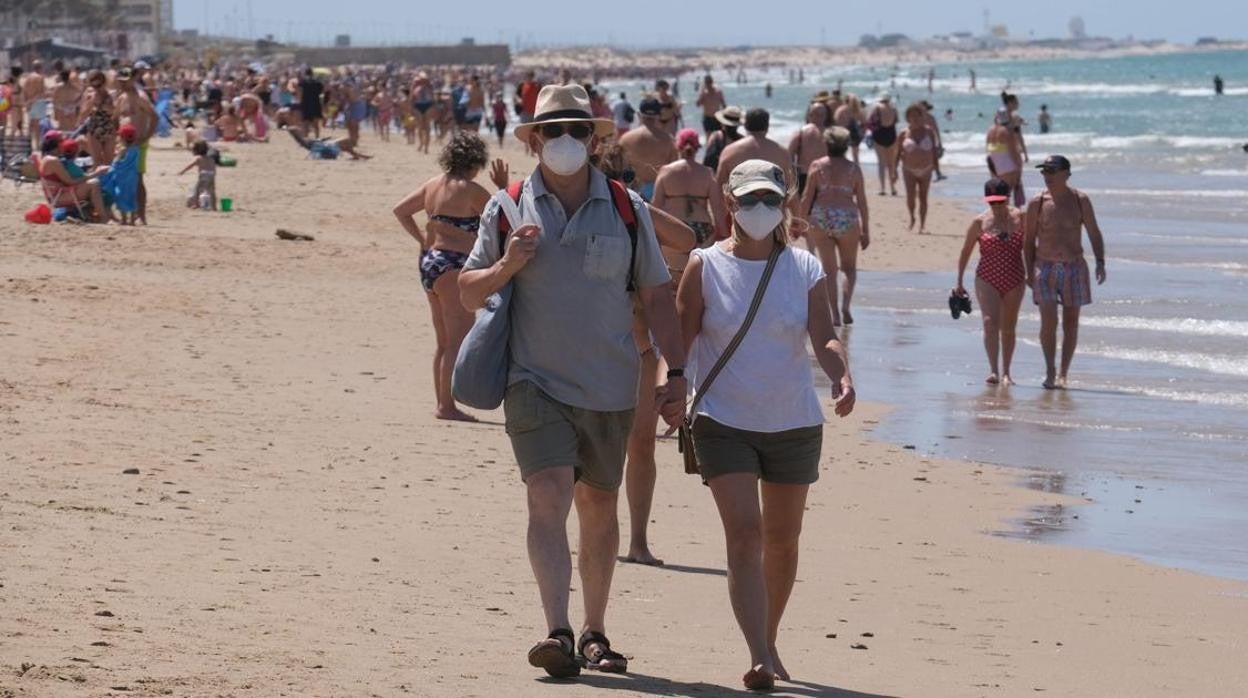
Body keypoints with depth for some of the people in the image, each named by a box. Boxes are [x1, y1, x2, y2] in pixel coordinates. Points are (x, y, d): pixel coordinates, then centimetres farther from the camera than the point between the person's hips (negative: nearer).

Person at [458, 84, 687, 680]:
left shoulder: (628, 211, 4)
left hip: (610, 386, 2)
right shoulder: (508, 210, 2)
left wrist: (676, 372, 0)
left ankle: (594, 633, 25)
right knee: (548, 498, -17)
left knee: (598, 508, 13)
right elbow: (468, 294, 6)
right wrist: (507, 266, -14)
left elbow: (656, 296, 8)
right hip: (536, 383, -2)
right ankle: (558, 633, -25)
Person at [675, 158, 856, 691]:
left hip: (794, 424, 3)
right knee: (744, 535, -16)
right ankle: (759, 659, -22)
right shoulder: (705, 267, -2)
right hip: (724, 422, -3)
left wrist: (842, 378, -27)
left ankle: (768, 644, 32)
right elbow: (681, 337, -2)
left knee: (781, 541, 13)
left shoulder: (804, 269, 1)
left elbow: (824, 337, -7)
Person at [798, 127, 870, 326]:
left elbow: (807, 198, -1)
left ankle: (835, 313, 2)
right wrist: (865, 231, 10)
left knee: (829, 269, 8)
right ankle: (845, 305, -7)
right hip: (847, 219, 0)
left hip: (820, 220, 0)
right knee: (849, 267, 15)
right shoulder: (854, 169, 2)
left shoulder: (817, 166, 1)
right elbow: (862, 202, 3)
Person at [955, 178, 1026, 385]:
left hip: (1014, 280, 2)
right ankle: (993, 371, -24)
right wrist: (959, 281, 9)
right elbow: (966, 252, 7)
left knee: (1008, 327, 10)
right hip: (987, 279, -2)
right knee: (990, 322, -19)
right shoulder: (980, 222, -2)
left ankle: (1005, 373, 21)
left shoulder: (1020, 218, 0)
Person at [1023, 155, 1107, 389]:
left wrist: (1100, 262, -7)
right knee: (1048, 321, -13)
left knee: (1070, 322, 5)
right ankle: (1049, 372, -2)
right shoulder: (1037, 203, -2)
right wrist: (1029, 272, 1)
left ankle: (1063, 374, 15)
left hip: (1074, 267, 1)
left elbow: (1094, 234, 4)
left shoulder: (1080, 201, -2)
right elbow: (1029, 240, 5)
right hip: (1045, 267, -1)